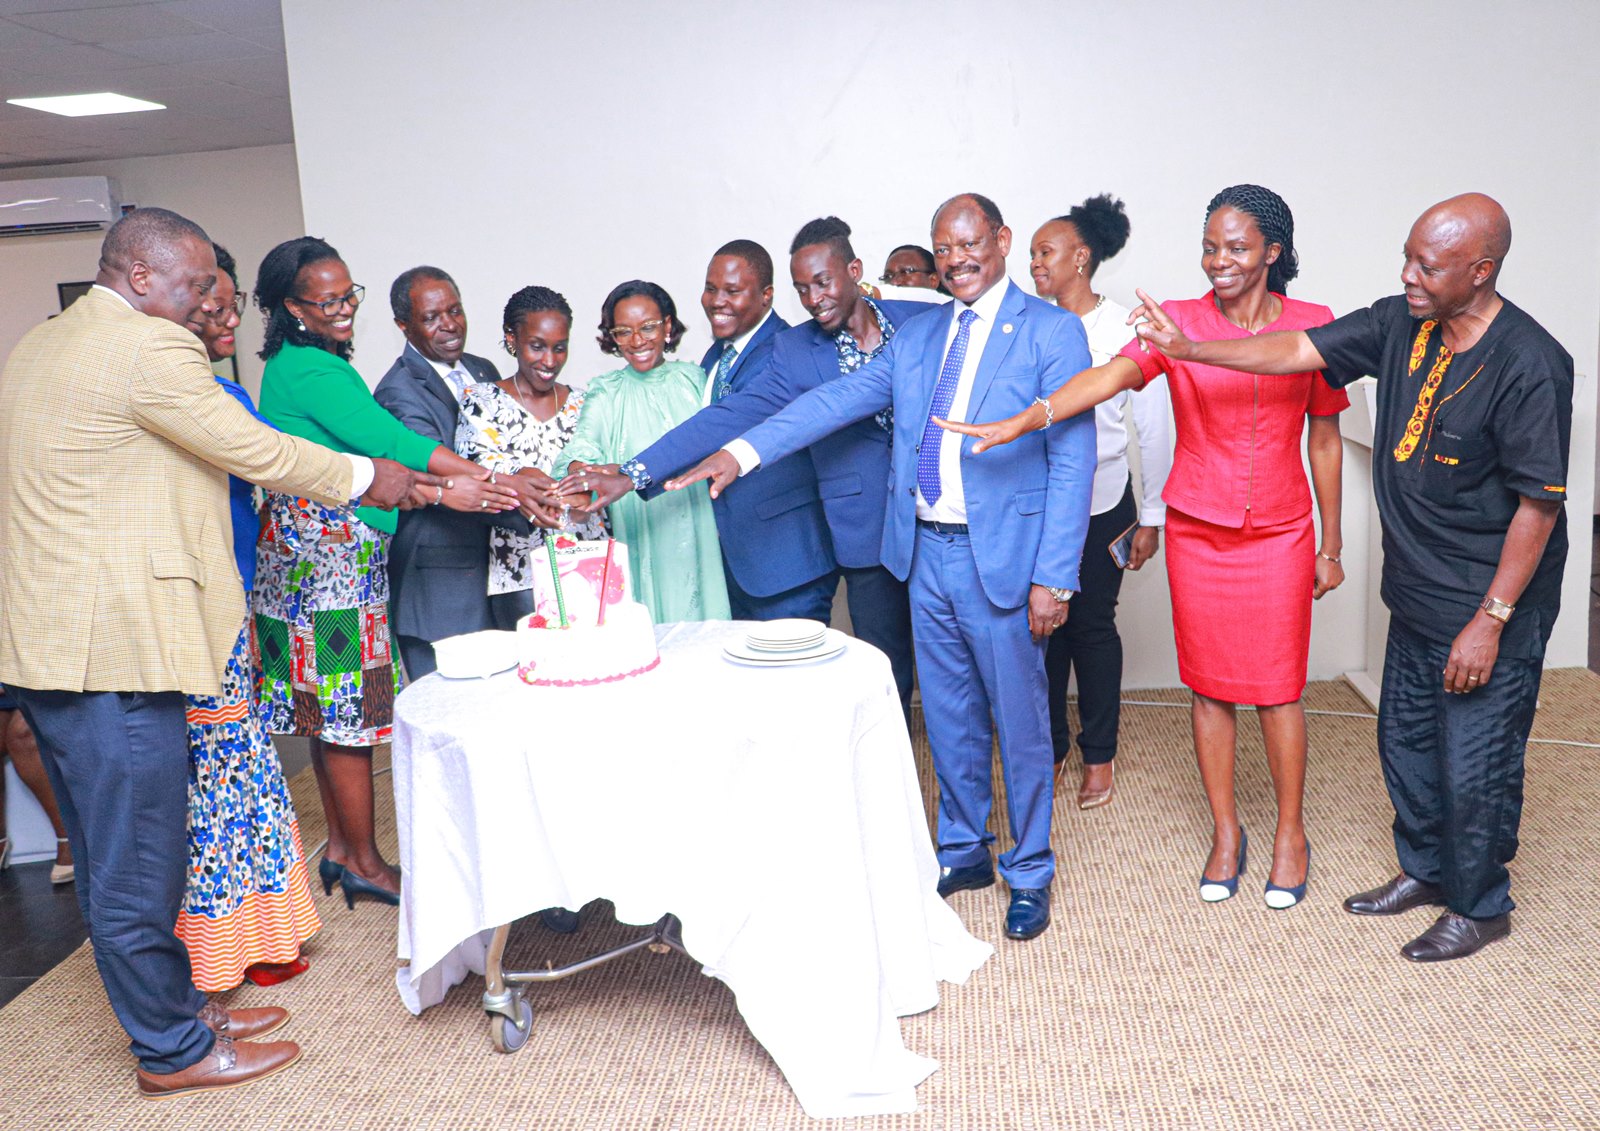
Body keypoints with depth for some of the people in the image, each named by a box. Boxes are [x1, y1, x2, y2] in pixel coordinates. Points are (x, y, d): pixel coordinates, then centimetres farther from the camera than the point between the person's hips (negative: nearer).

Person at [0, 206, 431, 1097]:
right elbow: (255, 453, -10)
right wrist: (369, 478, 3)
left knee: (113, 856, 18)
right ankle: (175, 1051, 16)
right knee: (139, 862, 2)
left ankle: (172, 1008, 32)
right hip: (113, 648, -10)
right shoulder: (148, 348, -14)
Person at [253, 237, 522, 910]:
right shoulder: (310, 370, -15)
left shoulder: (305, 363, 16)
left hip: (325, 556, 10)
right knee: (349, 709, -2)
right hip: (330, 557, -10)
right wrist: (496, 481, -22)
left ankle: (340, 848, 24)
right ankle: (365, 864, 9)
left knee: (332, 708, 14)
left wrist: (437, 489, 4)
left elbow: (364, 452, 14)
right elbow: (388, 442, -21)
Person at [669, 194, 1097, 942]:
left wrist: (1053, 577, -15)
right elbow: (838, 400, 4)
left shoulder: (1051, 331, -5)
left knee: (1019, 723, 7)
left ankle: (1029, 873, 26)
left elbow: (1073, 460, -9)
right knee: (949, 718, 16)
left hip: (1002, 557, -5)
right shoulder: (917, 335, 11)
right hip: (926, 551, 5)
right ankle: (964, 851, 34)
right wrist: (743, 452, -9)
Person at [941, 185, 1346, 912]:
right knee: (1208, 685, 9)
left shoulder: (1313, 326, -1)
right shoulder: (1177, 321, -4)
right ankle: (1225, 833, 27)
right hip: (1196, 532, 1)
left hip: (1279, 534, 0)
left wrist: (1330, 545, 8)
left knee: (1278, 687, 5)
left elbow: (1324, 439, 6)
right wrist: (1022, 421, -39)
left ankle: (1290, 834, 26)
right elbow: (1113, 375, -22)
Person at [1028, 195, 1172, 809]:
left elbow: (1154, 428, -4)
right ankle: (1051, 747, 26)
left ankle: (1099, 755, 23)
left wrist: (1150, 517, -3)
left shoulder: (1125, 328, -7)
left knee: (1092, 626, 6)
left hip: (1100, 506, -3)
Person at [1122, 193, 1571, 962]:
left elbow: (1538, 503, -20)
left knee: (1474, 767, 5)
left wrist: (1491, 620, -19)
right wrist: (1187, 348, -8)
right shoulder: (1401, 325, -2)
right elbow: (1297, 351, 0)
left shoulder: (1530, 365, -22)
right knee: (1404, 737, 20)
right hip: (1417, 595, 7)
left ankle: (1481, 906, 29)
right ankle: (1424, 869, 42)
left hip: (1489, 608, -7)